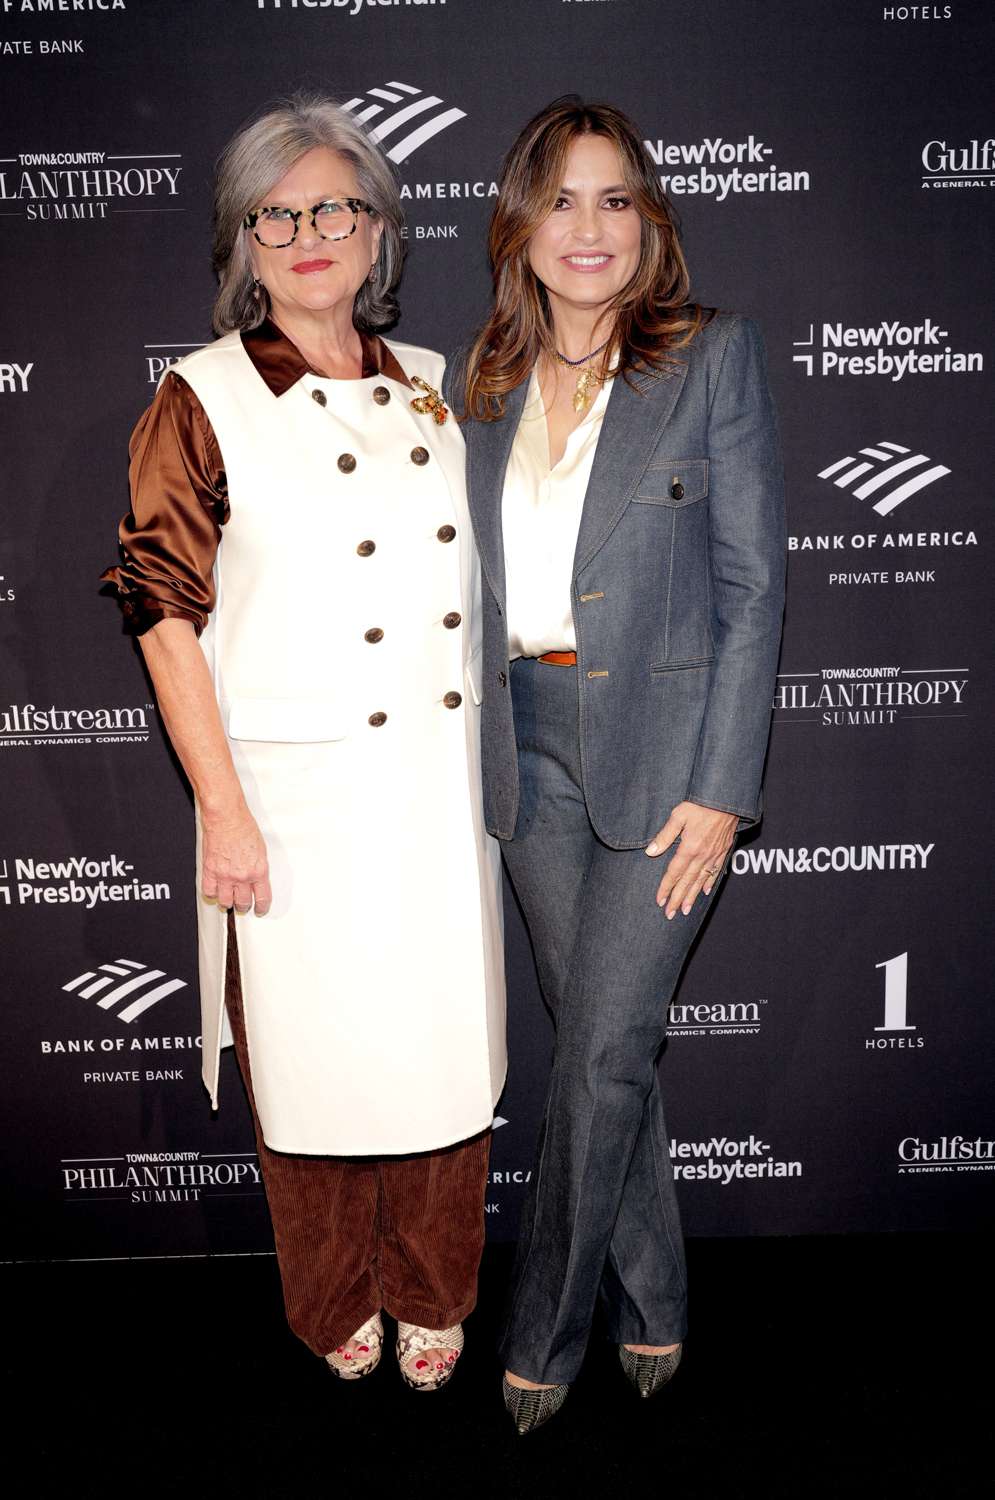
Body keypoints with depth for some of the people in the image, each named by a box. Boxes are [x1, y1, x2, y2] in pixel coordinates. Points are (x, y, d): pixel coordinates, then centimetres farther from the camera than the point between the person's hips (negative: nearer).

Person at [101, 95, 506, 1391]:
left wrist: (496, 757, 13)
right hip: (299, 792, -4)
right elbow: (166, 612, -7)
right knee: (318, 1051, 9)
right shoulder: (203, 401, -4)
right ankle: (335, 1311, 35)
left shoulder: (433, 386, 10)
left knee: (446, 1038, 12)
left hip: (442, 781, 4)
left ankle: (430, 1297, 36)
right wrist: (222, 809, -12)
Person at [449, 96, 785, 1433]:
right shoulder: (485, 385, 10)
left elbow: (753, 583, -6)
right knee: (603, 1043, 12)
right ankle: (651, 1307, 31)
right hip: (530, 748, 4)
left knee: (603, 1047, -2)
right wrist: (477, 756, 5)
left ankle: (543, 1341, 18)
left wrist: (721, 787, -12)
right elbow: (483, 587, 12)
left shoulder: (716, 357, -2)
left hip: (664, 744, -4)